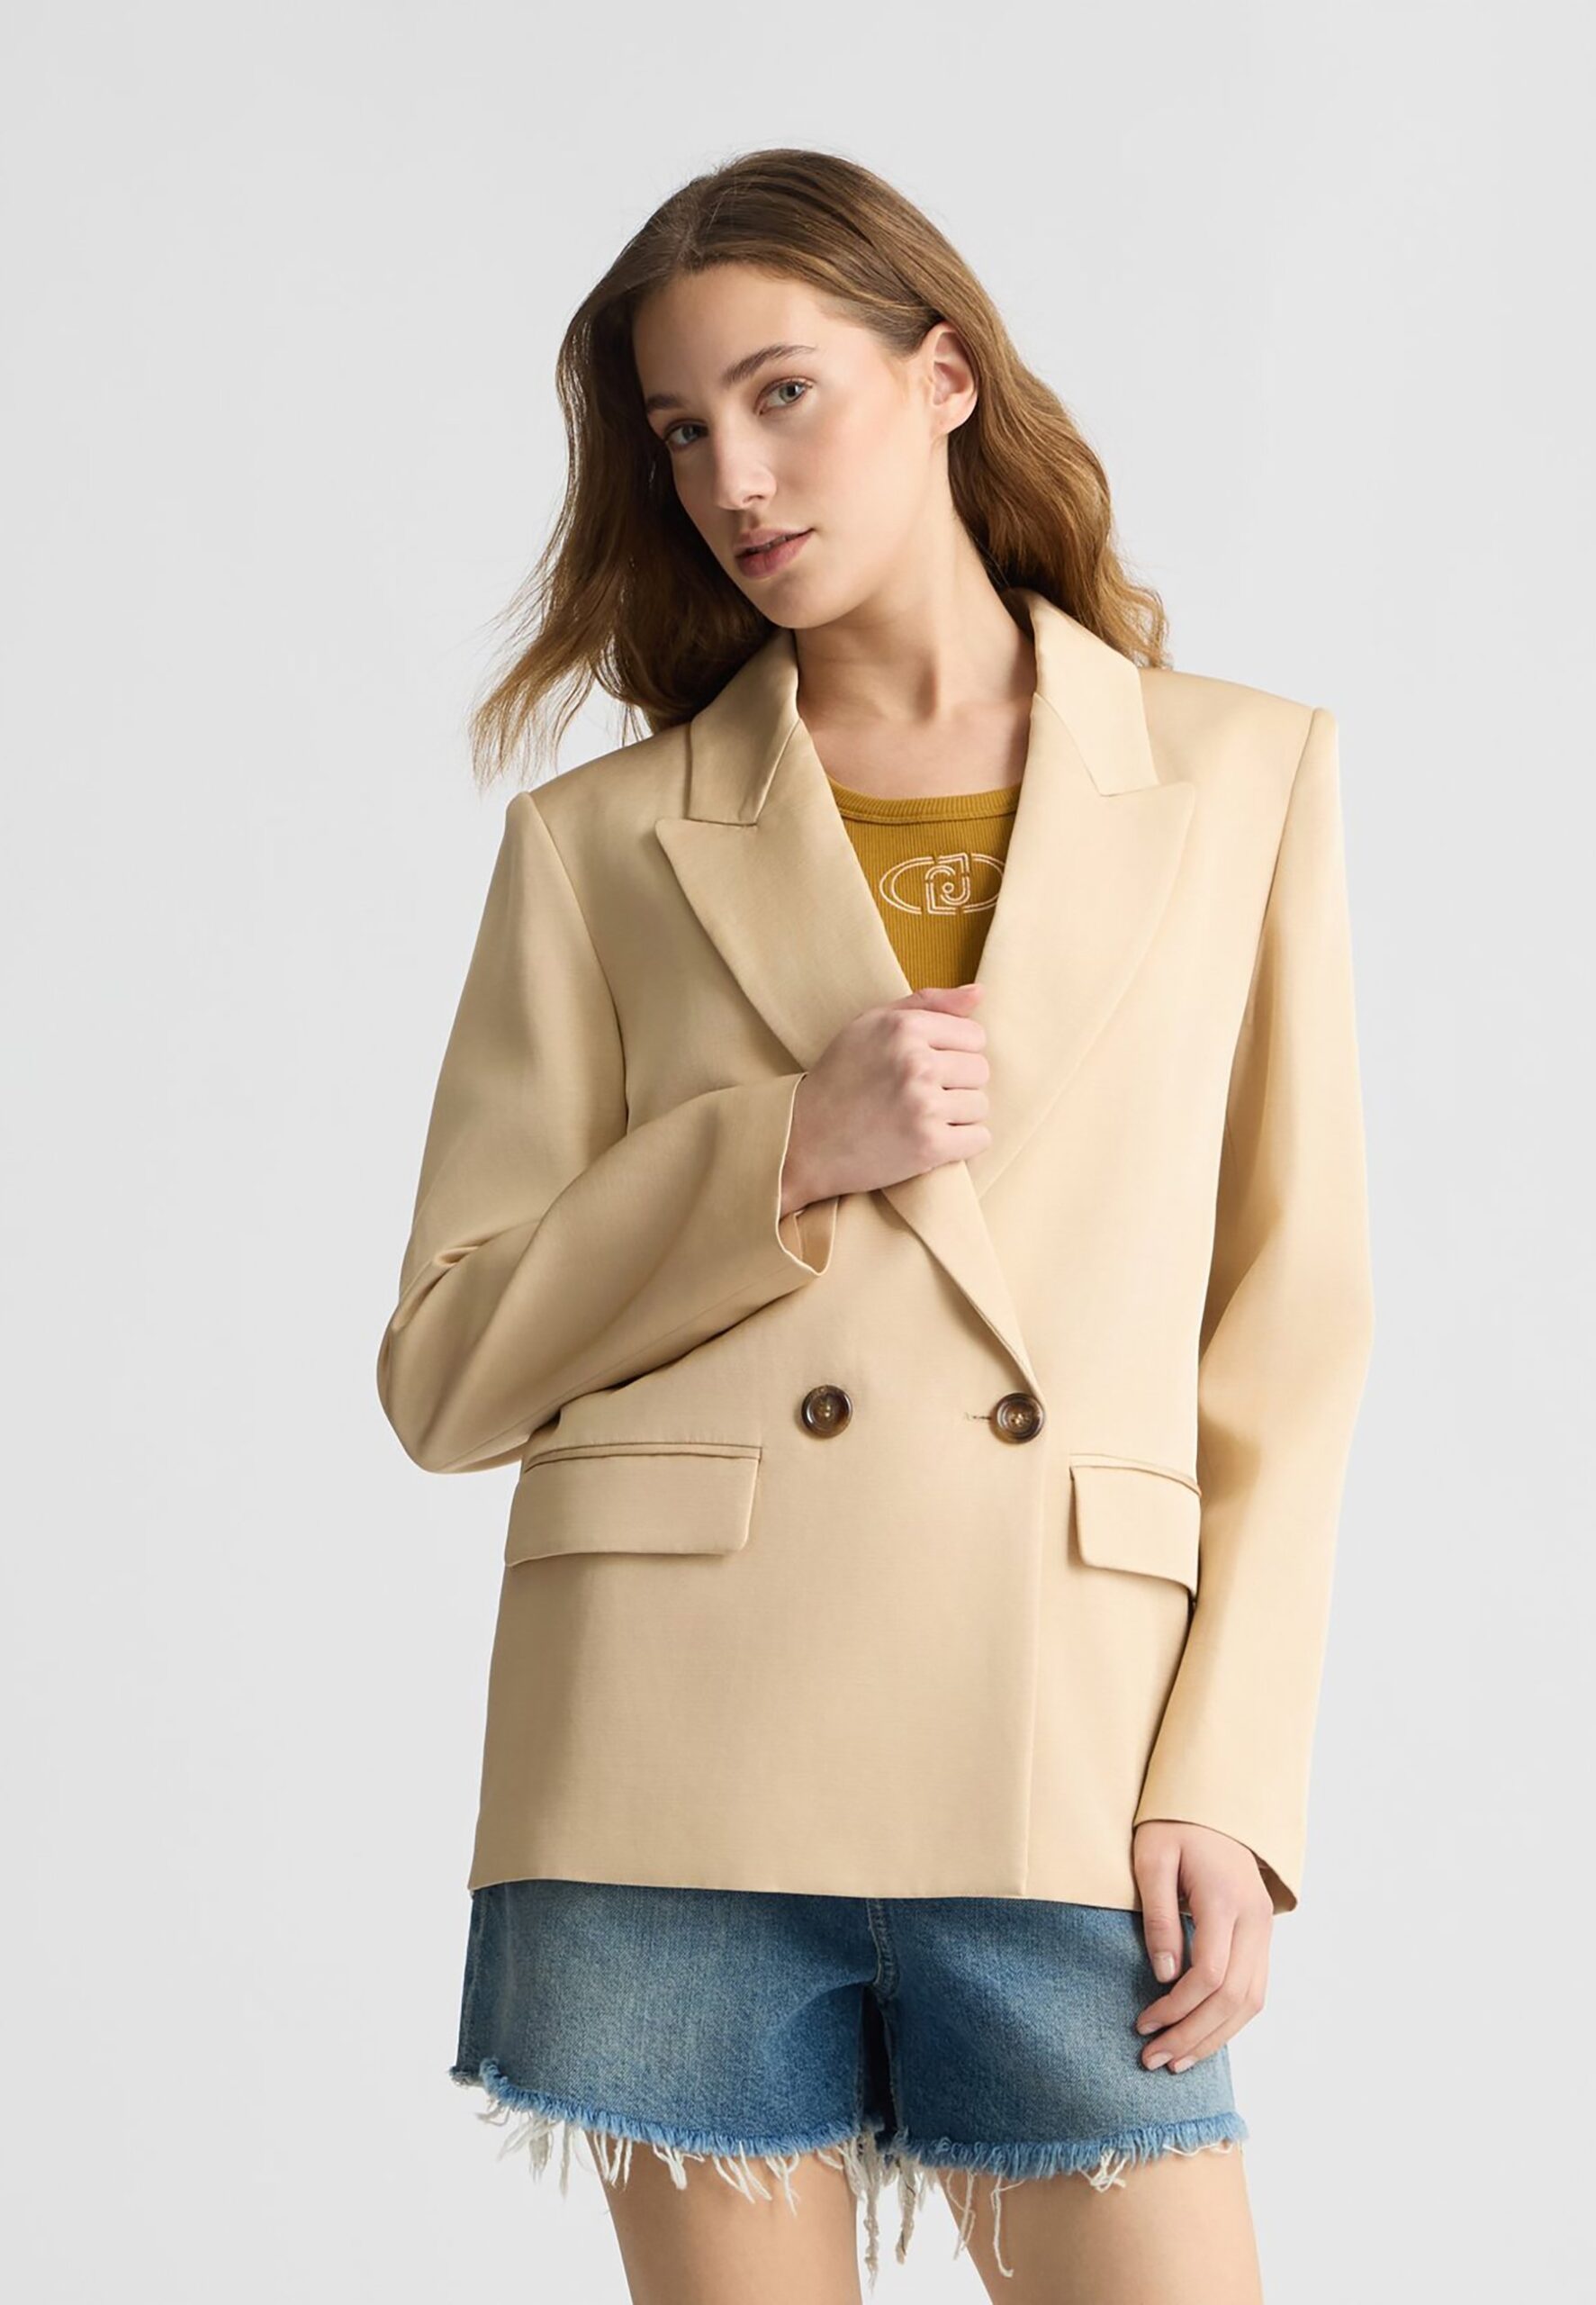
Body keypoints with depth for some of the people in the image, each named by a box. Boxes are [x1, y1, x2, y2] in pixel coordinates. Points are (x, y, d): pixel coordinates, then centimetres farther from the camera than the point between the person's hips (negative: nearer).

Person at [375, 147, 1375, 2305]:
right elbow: (447, 1371, 6)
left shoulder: (1243, 775, 9)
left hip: (1064, 1778, 0)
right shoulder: (605, 839, 8)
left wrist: (1227, 1783, -3)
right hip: (677, 1774, 0)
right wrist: (786, 1156, -8)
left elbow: (1294, 1341, 7)